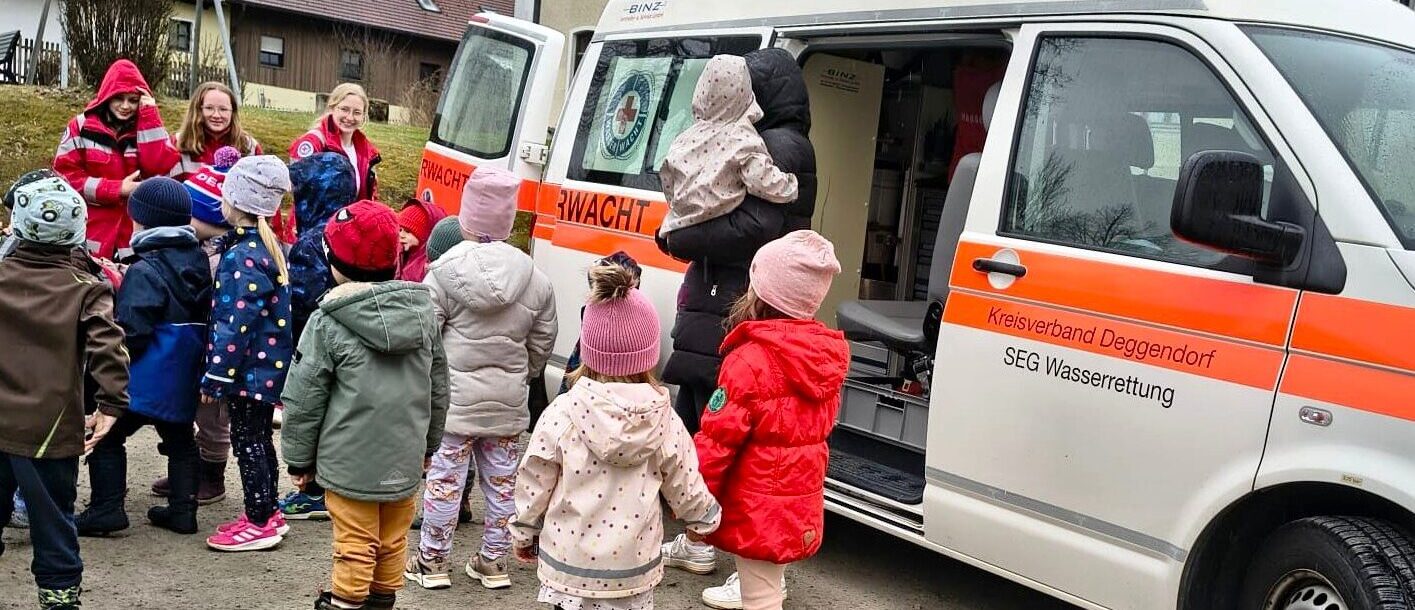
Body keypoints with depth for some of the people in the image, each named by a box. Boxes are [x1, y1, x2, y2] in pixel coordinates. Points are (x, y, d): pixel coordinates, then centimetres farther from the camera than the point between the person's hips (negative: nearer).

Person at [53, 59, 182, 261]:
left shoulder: (148, 127, 7)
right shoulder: (82, 127, 2)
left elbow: (163, 167, -10)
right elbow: (65, 174, -3)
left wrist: (149, 116, -10)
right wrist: (117, 188, -12)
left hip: (135, 238, 1)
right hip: (91, 235, -1)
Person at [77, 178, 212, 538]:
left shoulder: (145, 271, -16)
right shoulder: (198, 261, 7)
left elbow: (131, 332, -19)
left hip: (146, 378, -7)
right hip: (184, 380, 7)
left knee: (106, 437, 7)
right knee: (180, 440, 17)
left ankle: (107, 508, 5)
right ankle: (183, 509, 17)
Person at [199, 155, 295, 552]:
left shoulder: (243, 255, -21)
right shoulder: (266, 245, 8)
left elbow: (237, 323, -23)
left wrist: (216, 377, -17)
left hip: (249, 367, -9)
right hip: (268, 364, 9)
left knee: (247, 441, 1)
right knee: (258, 438, 18)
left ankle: (259, 523, 9)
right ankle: (268, 513, 28)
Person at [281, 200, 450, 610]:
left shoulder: (328, 323, -13)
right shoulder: (423, 313, 2)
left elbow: (305, 399, -8)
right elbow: (438, 389, 10)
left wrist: (299, 459, 5)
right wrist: (427, 446, 22)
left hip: (351, 462, -5)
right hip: (405, 460, 5)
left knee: (355, 546, 5)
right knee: (392, 542, 17)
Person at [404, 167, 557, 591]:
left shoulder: (446, 270, -9)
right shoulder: (535, 279, 2)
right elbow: (541, 347, 8)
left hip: (455, 396, -3)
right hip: (508, 400, 3)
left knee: (444, 479, 7)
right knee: (502, 482, 13)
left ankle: (432, 561, 19)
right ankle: (493, 563, 24)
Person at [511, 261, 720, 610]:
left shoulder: (562, 413, -15)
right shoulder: (665, 422, -11)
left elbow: (534, 483, -6)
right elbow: (685, 488, 0)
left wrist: (524, 532, 12)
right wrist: (705, 519, 21)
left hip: (568, 564, -1)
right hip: (632, 570, 1)